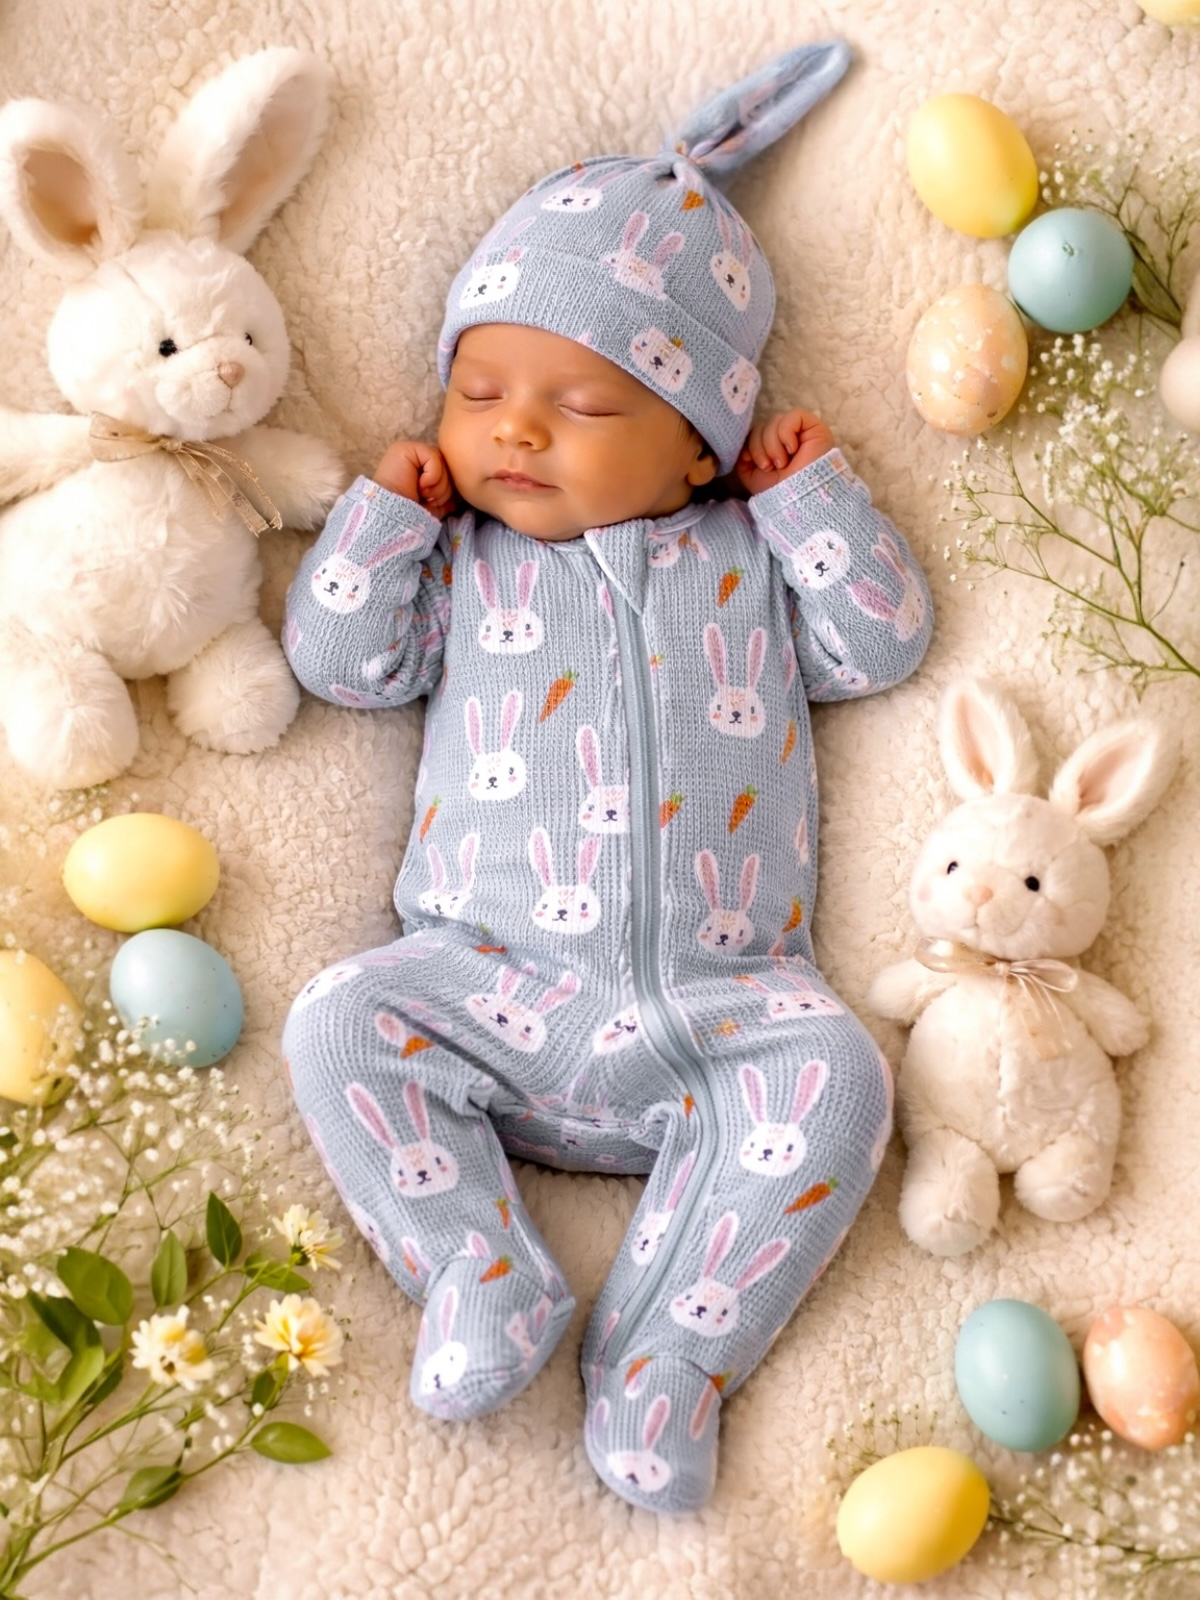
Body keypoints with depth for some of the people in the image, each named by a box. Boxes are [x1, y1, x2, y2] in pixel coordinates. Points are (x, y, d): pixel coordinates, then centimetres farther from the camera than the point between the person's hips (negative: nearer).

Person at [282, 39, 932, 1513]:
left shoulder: (747, 556, 13)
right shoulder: (461, 559, 14)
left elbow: (882, 644, 11)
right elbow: (340, 658, 9)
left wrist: (809, 498, 6)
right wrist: (387, 511, 2)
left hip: (717, 1002, 0)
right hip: (490, 990, 1)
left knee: (831, 1071, -25)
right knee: (341, 1024, -22)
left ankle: (669, 1353, -17)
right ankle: (483, 1282, -16)